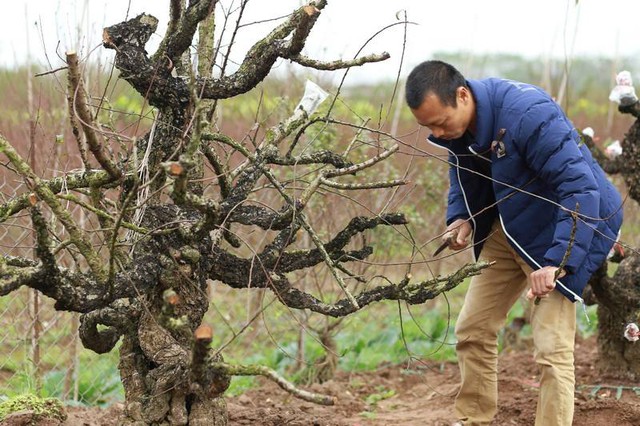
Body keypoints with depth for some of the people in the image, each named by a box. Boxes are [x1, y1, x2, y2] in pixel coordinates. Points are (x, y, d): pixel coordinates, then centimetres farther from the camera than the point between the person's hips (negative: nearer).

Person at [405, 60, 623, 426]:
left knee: (552, 347, -14)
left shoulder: (529, 114, -33)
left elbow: (581, 189, -32)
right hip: (507, 228, 7)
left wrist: (557, 262, -37)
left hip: (557, 231, -7)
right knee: (473, 329, 9)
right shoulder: (454, 127, -9)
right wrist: (461, 218, -6)